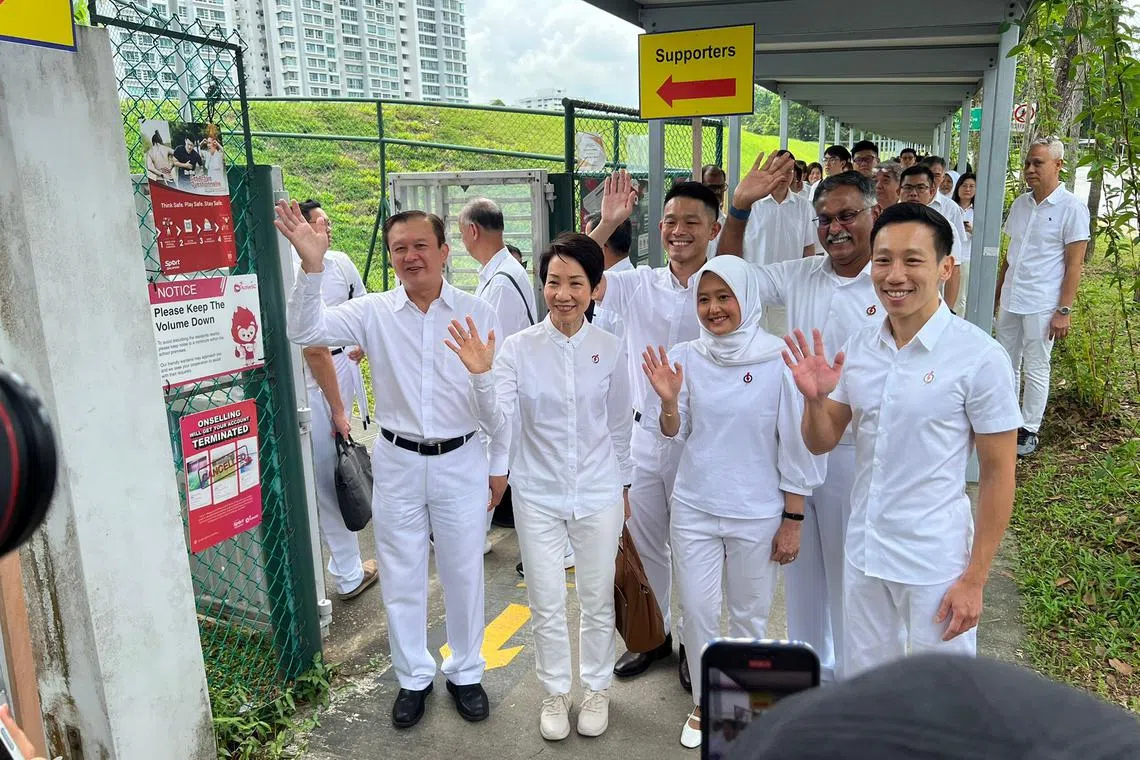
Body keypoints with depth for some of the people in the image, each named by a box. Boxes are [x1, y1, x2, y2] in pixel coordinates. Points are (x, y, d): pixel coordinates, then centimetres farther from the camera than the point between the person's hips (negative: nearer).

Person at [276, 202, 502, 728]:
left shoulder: (479, 314, -5)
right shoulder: (373, 312, -4)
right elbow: (306, 331, -16)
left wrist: (499, 465, 2)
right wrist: (312, 266, -31)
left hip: (461, 461, -1)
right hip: (397, 463, 1)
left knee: (464, 575, 13)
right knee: (401, 578, 14)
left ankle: (466, 673, 36)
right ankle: (413, 677, 36)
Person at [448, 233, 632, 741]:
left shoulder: (610, 348, -6)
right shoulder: (518, 348, -10)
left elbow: (620, 424, 5)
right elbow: (498, 421, -17)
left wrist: (623, 485, 12)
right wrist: (482, 375, -33)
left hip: (598, 494, 1)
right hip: (538, 495, 0)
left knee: (598, 601, 16)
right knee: (546, 605, 13)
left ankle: (597, 688, 39)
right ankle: (555, 692, 36)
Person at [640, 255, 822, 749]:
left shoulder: (779, 360, -11)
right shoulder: (685, 357, -3)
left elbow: (795, 446, -6)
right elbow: (673, 433, 3)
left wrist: (793, 520, -4)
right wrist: (668, 400, -18)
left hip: (756, 514, -2)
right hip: (693, 509, 2)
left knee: (749, 616, 14)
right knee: (698, 612, 11)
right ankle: (704, 703, 34)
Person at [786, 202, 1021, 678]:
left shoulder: (980, 357, -15)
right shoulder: (859, 347, -1)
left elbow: (998, 474, -11)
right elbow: (821, 443, 4)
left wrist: (974, 579, -10)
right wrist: (815, 398, -17)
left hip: (935, 562, -4)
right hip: (863, 552, 5)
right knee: (863, 690, 21)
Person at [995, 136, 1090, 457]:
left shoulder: (1072, 207, -8)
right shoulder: (1020, 204, 9)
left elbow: (1074, 264, -10)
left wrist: (1064, 311, -14)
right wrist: (996, 294, 16)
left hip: (1041, 306, -6)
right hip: (1010, 301, 6)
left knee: (1035, 371, 4)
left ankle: (1029, 430, 15)